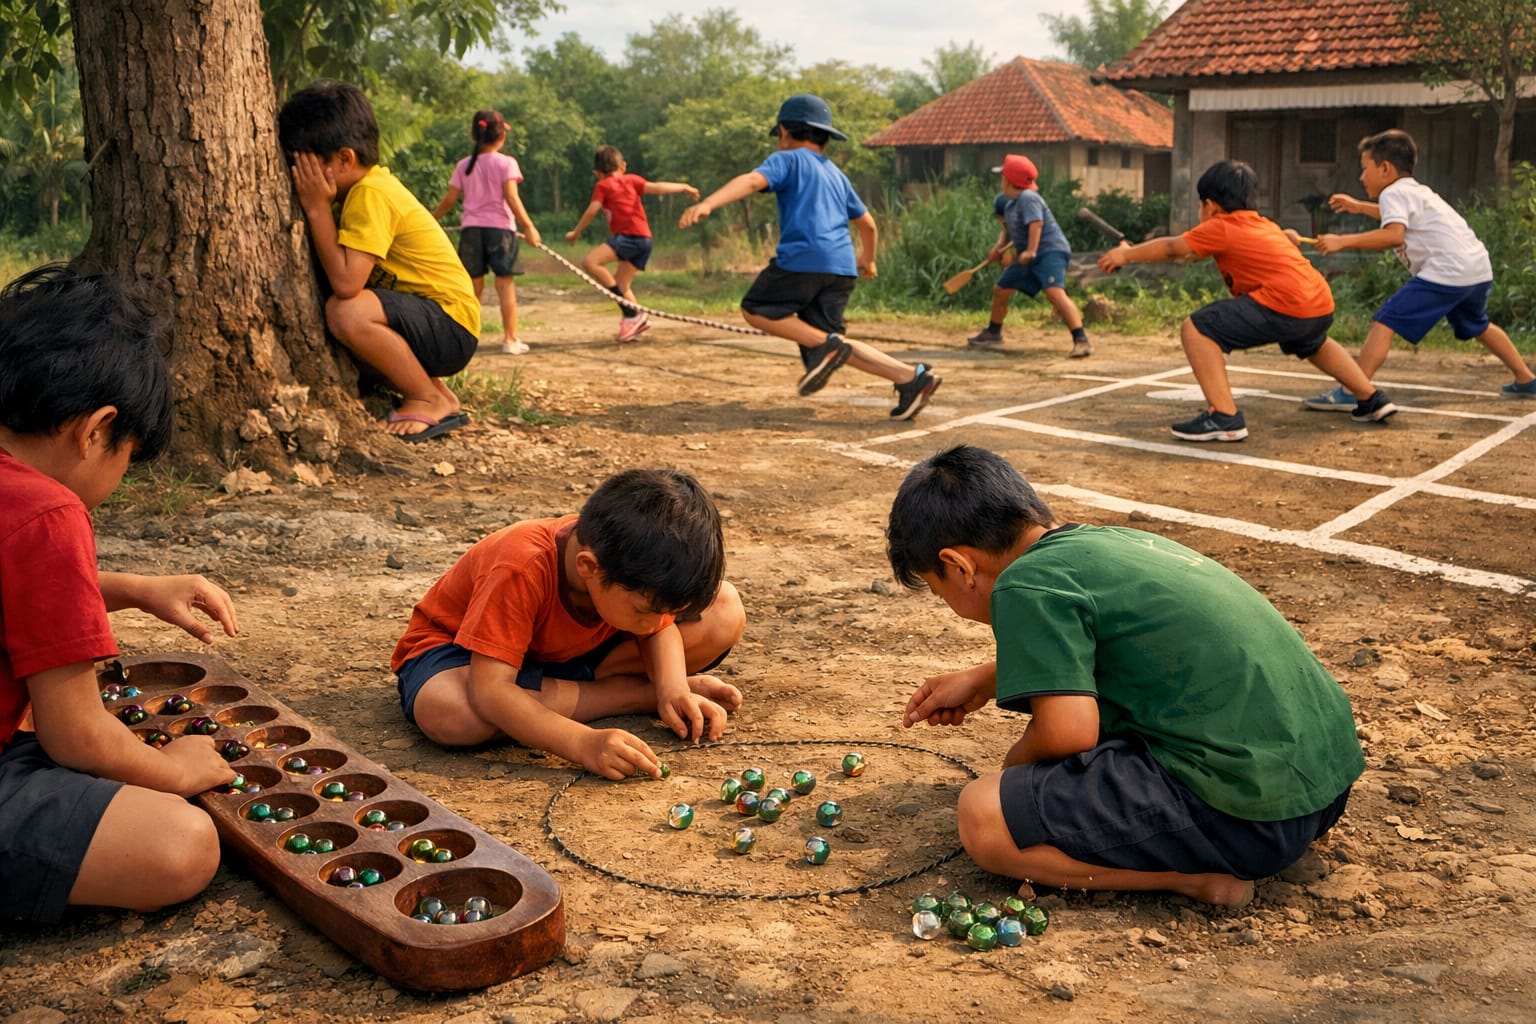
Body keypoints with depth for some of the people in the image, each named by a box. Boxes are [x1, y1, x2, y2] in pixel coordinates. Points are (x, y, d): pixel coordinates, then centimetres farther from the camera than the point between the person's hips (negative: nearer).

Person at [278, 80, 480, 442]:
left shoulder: (371, 194, -18)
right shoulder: (367, 184, 10)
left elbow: (346, 283, -27)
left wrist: (317, 208, -19)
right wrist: (318, 207, -4)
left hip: (452, 329, -10)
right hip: (426, 322, 10)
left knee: (347, 313, -29)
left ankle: (432, 401, -7)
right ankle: (433, 391, 15)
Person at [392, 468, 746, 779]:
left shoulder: (637, 564, -23)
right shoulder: (521, 570, -40)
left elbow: (660, 628, -6)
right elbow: (488, 691, -44)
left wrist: (674, 690, -26)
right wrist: (584, 744, -54)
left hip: (571, 650, 3)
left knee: (724, 613, -14)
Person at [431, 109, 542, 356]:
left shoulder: (463, 165, 8)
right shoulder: (506, 163, -3)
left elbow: (449, 199, 7)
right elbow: (511, 198, -12)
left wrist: (431, 219, 20)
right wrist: (528, 226, -11)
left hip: (470, 229, 3)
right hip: (499, 227, -3)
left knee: (474, 286, 9)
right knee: (505, 284, 0)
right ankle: (510, 339, 0)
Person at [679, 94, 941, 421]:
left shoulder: (788, 160, 8)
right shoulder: (836, 174, 28)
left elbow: (753, 180, -12)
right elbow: (867, 224, 34)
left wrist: (707, 204, -26)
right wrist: (867, 259, 53)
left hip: (803, 258, -7)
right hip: (843, 265, 7)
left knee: (755, 309, 10)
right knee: (824, 340, 12)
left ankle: (825, 345, -11)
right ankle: (910, 376, -3)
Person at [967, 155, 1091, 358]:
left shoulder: (1027, 198, -17)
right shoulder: (1010, 204, 13)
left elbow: (1036, 224, -28)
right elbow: (1009, 229, 25)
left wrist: (1030, 251, -37)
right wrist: (999, 247, 7)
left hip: (1050, 250, -11)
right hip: (1028, 257, 11)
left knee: (1054, 291, -30)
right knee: (1000, 290, 18)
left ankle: (1081, 340, -37)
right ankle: (993, 333, 39)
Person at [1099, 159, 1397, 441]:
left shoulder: (1220, 227, 3)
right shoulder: (1266, 224, 24)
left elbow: (1171, 248, 8)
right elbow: (1292, 239, 43)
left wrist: (1127, 254, 20)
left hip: (1284, 305, -9)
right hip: (1322, 304, 9)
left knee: (1197, 329, -9)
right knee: (1313, 345, 42)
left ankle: (1225, 417, -16)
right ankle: (1373, 400, 49)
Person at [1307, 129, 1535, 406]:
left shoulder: (1394, 193, -4)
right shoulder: (1416, 190, 24)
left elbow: (1394, 235, -23)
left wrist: (1342, 241, -23)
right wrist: (1358, 206, 48)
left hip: (1447, 273, -10)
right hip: (1479, 268, 10)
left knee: (1384, 323, -14)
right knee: (1479, 326, 35)